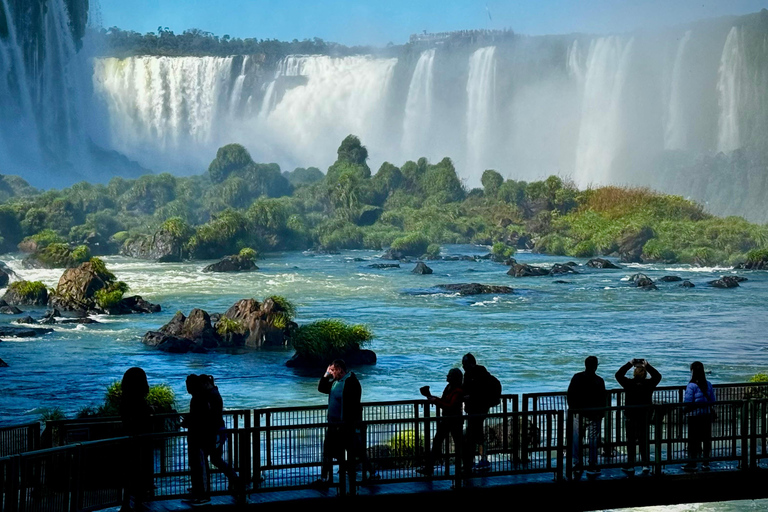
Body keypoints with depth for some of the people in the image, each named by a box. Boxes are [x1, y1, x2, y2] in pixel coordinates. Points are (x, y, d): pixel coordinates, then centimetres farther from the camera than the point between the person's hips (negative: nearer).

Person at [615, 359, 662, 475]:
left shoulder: (629, 384, -16)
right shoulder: (649, 384, -10)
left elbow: (618, 375, -2)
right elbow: (657, 376, 8)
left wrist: (630, 364, 3)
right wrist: (647, 365, 11)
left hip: (630, 417, -2)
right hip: (645, 417, 2)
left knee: (631, 441, 6)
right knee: (643, 441, 12)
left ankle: (630, 466, 9)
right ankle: (646, 464, 13)